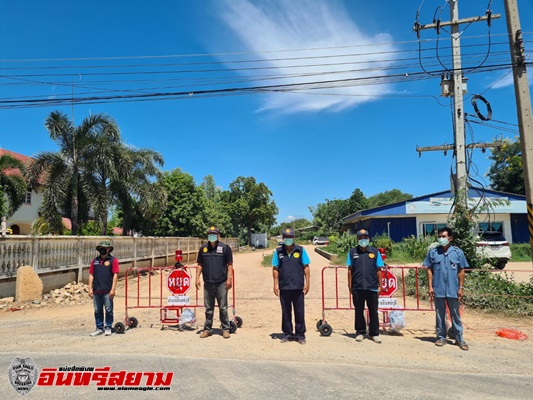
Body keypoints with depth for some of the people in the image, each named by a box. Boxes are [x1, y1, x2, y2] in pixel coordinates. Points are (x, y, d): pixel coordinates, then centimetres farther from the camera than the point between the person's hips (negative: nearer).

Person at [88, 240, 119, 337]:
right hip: (96, 291, 4)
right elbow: (91, 275, 11)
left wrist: (113, 289, -13)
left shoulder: (113, 260, -4)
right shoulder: (95, 261, 9)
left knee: (108, 310, 4)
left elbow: (115, 275, -7)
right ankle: (99, 328, 24)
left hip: (107, 291, -4)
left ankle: (108, 328, 17)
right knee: (97, 310, 12)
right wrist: (90, 288, 4)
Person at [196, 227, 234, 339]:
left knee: (223, 308, 3)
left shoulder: (225, 248, 1)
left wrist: (229, 278, -8)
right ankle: (207, 329, 21)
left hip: (221, 283, -3)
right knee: (208, 308, 11)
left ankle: (225, 329, 13)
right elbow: (200, 265, 14)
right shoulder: (203, 248, 11)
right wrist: (197, 278, 5)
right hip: (208, 283, 3)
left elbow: (229, 265, 0)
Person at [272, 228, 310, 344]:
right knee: (285, 312, 10)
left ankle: (300, 335, 18)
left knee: (299, 312, 5)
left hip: (298, 287, -1)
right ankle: (287, 334, 23)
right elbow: (275, 269, 5)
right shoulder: (278, 252, 3)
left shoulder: (300, 250, 1)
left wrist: (307, 282, -2)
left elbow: (306, 267, 3)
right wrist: (275, 284, 0)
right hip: (284, 287, 1)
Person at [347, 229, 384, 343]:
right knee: (359, 311, 9)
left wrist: (380, 285, 4)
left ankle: (374, 333, 19)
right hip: (357, 287, 0)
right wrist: (350, 285, 3)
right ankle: (360, 332, 21)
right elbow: (350, 269, 6)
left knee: (373, 311, 7)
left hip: (372, 287, 0)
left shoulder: (375, 251, 5)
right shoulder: (352, 252, 4)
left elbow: (378, 270, 7)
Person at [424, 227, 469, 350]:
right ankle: (441, 337, 21)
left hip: (453, 290, 0)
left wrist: (460, 288, -1)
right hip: (438, 290, 1)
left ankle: (459, 339, 17)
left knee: (455, 315, 9)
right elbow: (429, 270, 3)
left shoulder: (457, 252, -1)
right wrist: (430, 287, -2)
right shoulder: (433, 252, 1)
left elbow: (461, 271, 3)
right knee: (440, 315, 11)